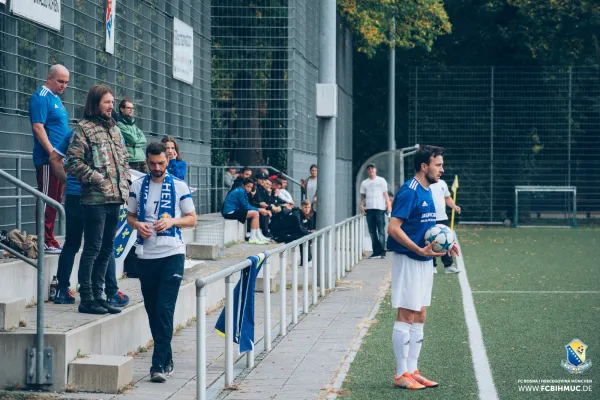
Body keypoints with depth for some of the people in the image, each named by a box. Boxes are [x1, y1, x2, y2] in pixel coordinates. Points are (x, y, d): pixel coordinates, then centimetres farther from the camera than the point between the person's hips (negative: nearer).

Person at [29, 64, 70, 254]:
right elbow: (38, 127, -18)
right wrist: (53, 153, -22)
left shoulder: (56, 99, 19)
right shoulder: (41, 98, -9)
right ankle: (46, 242, -6)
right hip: (48, 159, -9)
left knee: (54, 201, 11)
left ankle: (50, 240, 15)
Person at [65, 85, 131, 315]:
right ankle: (86, 299, -1)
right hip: (95, 199, -8)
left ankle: (97, 295, 18)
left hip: (115, 198, 8)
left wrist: (125, 184, 12)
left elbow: (124, 160, 24)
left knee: (106, 249, 11)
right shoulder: (84, 128, -5)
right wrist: (95, 178, -15)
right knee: (92, 249, -6)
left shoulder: (114, 129, 18)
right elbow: (73, 161, -12)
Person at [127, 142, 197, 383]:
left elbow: (192, 219, 6)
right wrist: (137, 225, -7)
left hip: (172, 254, -3)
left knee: (165, 309, -11)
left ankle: (159, 364, -12)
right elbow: (130, 216, 16)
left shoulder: (179, 186, 2)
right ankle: (167, 359, 22)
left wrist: (172, 221, -12)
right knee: (152, 310, 9)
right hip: (146, 255, 3)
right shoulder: (138, 186, 8)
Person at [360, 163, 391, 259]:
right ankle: (376, 252, 5)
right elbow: (363, 196, 16)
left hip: (379, 208, -4)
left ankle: (382, 251, -8)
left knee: (381, 231, -8)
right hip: (369, 209, 4)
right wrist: (362, 205, -1)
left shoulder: (381, 180, 8)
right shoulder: (364, 183, 16)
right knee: (372, 231, 2)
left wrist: (388, 205, -4)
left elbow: (385, 194, 6)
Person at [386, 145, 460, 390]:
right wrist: (419, 250, -26)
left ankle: (412, 371, 17)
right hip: (408, 260, -9)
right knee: (406, 317, -5)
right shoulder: (409, 192, -16)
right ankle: (401, 375, 0)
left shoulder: (427, 192, 12)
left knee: (419, 317, 11)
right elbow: (394, 228, -21)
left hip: (424, 261, 9)